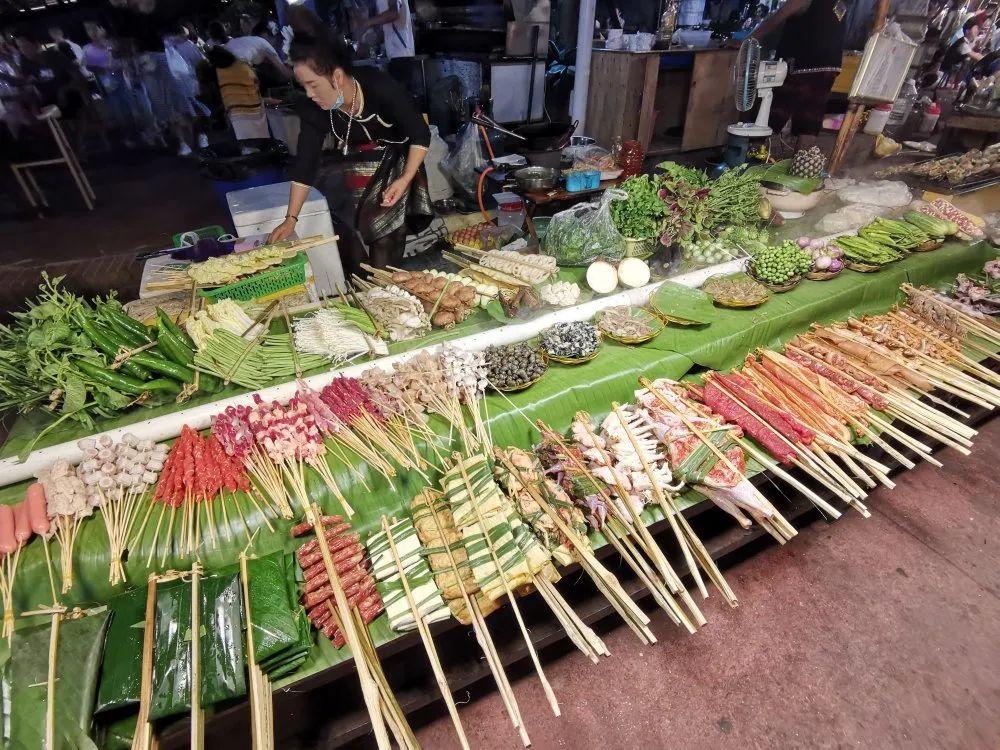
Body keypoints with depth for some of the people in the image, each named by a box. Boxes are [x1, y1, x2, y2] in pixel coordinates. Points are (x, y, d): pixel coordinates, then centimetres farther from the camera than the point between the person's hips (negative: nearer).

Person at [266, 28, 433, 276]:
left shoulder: (381, 89, -26)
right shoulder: (314, 109, -15)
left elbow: (420, 135, -16)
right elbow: (305, 163, -9)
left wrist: (405, 180, -27)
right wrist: (291, 219, -13)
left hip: (394, 169, -3)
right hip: (350, 176, 4)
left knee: (385, 253, -12)